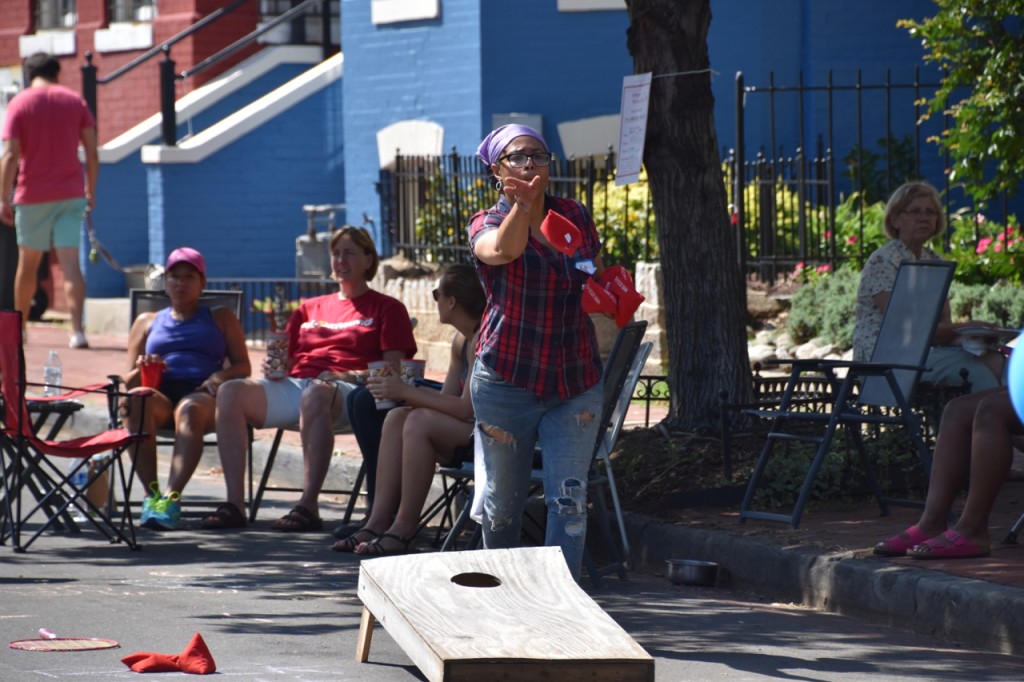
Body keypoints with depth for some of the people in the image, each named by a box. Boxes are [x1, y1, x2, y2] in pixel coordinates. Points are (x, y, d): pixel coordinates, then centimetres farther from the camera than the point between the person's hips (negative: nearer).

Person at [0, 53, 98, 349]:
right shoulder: (75, 100, 4)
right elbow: (92, 152, 2)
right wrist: (91, 191, 13)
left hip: (33, 196, -1)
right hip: (71, 195, 1)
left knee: (27, 263, 13)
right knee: (70, 263, -5)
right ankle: (77, 330, -19)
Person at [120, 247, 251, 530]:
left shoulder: (221, 318, 26)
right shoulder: (147, 322, 30)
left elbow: (243, 366, 14)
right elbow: (127, 380, 21)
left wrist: (222, 376, -9)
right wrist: (140, 371, -4)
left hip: (202, 393, -1)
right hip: (160, 392, 1)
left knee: (190, 409, -40)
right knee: (137, 400, -37)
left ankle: (172, 497, -56)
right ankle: (152, 493, -47)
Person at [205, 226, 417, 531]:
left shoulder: (386, 308, 16)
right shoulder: (310, 308, 31)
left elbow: (393, 368, 3)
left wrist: (350, 375, -13)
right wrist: (275, 366, 1)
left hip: (348, 390, -5)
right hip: (295, 385, 5)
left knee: (315, 394, -43)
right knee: (231, 392, -23)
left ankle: (309, 506, -48)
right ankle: (234, 504, -30)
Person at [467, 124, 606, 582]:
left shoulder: (575, 217, 8)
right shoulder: (487, 225, -4)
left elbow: (601, 278, 23)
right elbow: (502, 250, -30)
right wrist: (522, 205, -49)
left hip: (575, 382, 2)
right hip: (507, 381, -2)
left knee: (569, 501, -8)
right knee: (503, 502, 9)